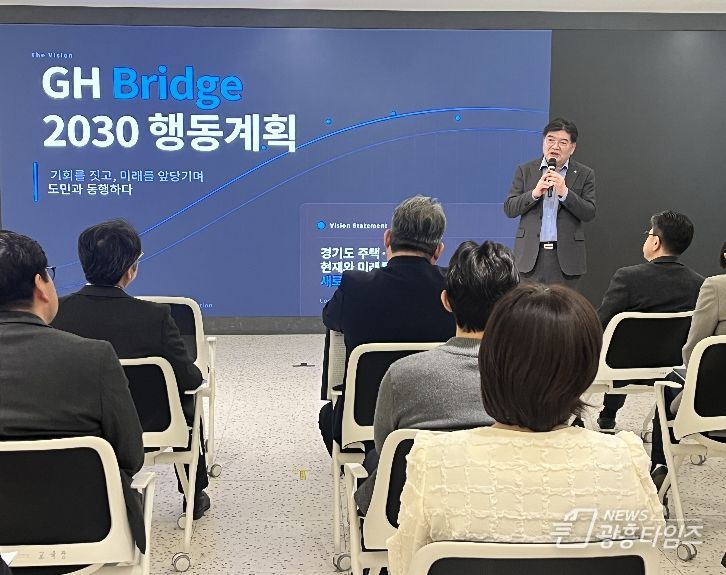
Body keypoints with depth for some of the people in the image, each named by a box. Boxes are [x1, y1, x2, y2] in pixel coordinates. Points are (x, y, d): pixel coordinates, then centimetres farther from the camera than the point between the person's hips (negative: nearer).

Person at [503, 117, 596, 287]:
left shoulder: (584, 174, 7)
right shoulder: (525, 170, 9)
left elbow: (589, 213, -2)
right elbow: (509, 209, 3)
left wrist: (564, 192, -16)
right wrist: (534, 193, -13)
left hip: (565, 255, 0)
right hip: (531, 253, 1)